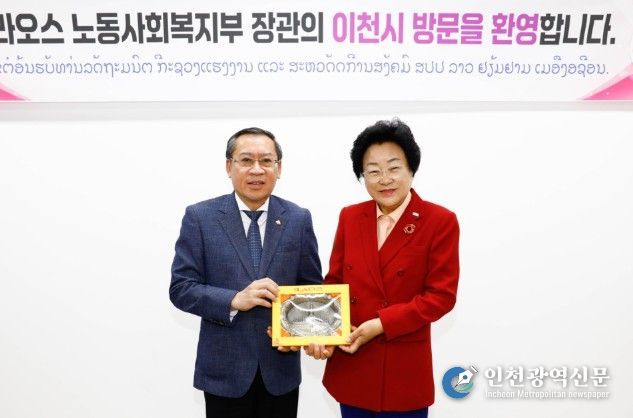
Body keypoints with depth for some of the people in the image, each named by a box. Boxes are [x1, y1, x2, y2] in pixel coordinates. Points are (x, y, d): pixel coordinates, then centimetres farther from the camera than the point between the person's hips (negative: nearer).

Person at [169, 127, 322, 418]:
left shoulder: (298, 219, -2)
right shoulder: (200, 217, -7)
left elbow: (312, 287, 3)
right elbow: (180, 288, -8)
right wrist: (235, 300, -22)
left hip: (281, 367, 2)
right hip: (224, 369, -1)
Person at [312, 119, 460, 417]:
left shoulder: (440, 221, -9)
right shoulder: (350, 217, 3)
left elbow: (441, 295, -10)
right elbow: (334, 281, 5)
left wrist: (380, 324, -18)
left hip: (404, 368, -3)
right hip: (351, 364, 3)